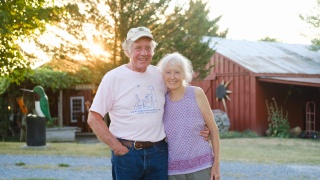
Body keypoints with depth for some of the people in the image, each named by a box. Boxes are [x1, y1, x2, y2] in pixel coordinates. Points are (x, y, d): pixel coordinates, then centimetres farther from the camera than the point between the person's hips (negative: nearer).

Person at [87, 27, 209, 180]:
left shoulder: (160, 75, 7)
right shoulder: (113, 77, -4)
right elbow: (94, 118, -5)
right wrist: (116, 147, -10)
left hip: (159, 152, 4)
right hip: (126, 152, -3)